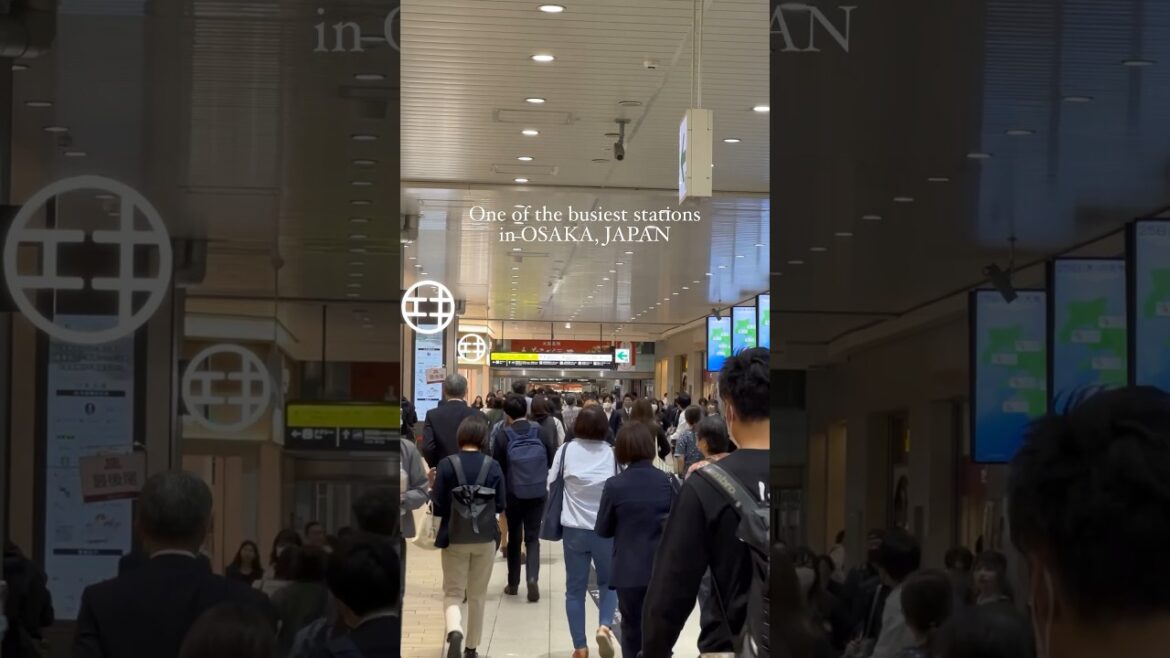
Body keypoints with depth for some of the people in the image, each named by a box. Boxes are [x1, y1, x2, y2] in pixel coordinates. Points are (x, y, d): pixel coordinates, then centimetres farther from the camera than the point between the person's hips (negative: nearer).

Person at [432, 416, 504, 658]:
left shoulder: (447, 465, -10)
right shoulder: (493, 466, -5)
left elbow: (438, 506, -10)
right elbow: (500, 505, 0)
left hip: (454, 537, -2)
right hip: (485, 537, 2)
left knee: (453, 592, 6)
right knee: (478, 594, 16)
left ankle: (454, 632, -23)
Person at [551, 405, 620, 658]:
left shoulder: (566, 451, -5)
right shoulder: (612, 453, -7)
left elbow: (550, 485, 2)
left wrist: (556, 516, 18)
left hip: (574, 529, 0)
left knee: (575, 588, 10)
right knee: (608, 582, 19)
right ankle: (605, 625, -5)